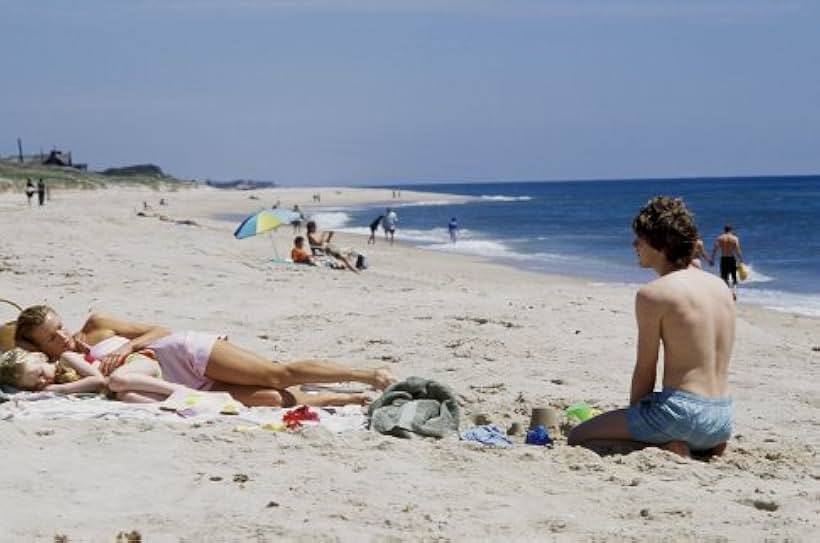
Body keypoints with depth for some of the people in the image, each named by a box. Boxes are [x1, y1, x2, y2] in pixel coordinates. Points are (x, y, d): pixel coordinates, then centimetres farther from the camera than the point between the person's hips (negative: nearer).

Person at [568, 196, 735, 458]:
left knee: (577, 438, 4)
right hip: (723, 418, 8)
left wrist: (633, 411, 10)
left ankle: (666, 452, -10)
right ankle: (704, 446, 9)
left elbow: (645, 370, -6)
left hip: (682, 412, -8)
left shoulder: (653, 294, -11)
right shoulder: (721, 286, 11)